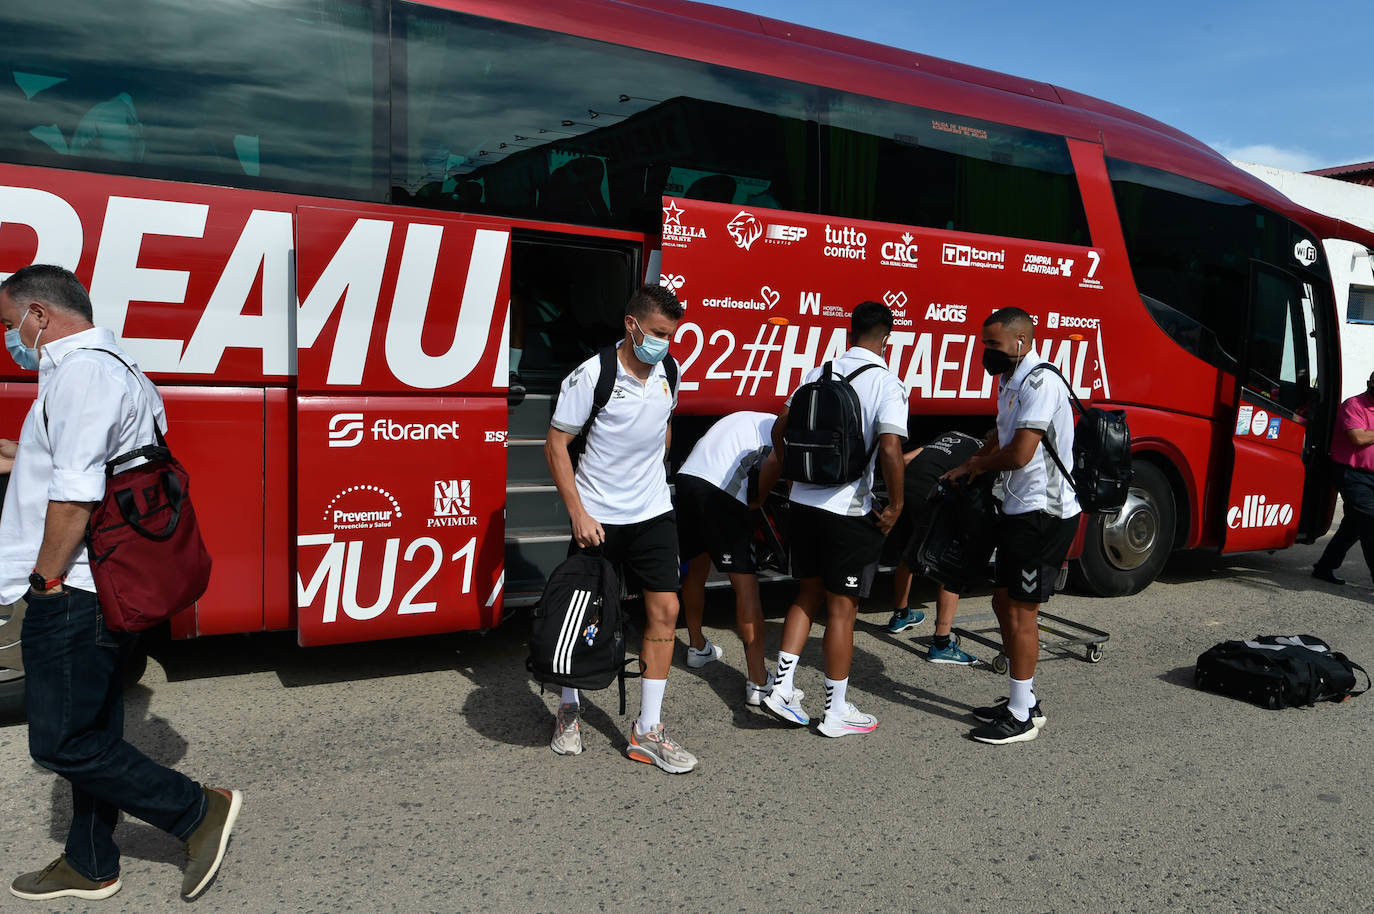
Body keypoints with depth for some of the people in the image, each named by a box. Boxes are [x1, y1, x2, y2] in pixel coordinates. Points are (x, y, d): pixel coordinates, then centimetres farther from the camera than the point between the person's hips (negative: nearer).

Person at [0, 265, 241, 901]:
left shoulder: (81, 371, -16)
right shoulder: (123, 371, 18)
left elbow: (74, 491, -22)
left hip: (72, 595, -10)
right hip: (105, 588, 10)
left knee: (63, 744, -3)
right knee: (91, 734, 17)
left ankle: (199, 811, 4)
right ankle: (90, 867, 30)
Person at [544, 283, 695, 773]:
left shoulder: (668, 373, 2)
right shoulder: (591, 376, -14)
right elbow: (556, 445, -11)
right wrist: (579, 514, -15)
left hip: (654, 512, 5)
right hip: (598, 516, -4)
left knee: (664, 609, -1)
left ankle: (647, 731, 9)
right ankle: (569, 709, 32)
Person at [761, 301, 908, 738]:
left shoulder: (818, 374, 6)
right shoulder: (887, 384, -11)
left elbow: (779, 429, 11)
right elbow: (890, 449, -23)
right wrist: (895, 505, -11)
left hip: (803, 503, 5)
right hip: (848, 510, -5)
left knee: (809, 594, 20)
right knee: (842, 608, 6)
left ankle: (782, 687, 17)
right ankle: (837, 711, 18)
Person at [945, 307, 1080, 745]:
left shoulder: (1040, 383, -18)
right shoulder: (1012, 382, 15)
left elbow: (1020, 454, -23)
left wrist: (977, 464, -6)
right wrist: (967, 468, 14)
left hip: (1043, 514, -10)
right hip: (1020, 511, 10)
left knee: (1021, 611, -4)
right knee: (1004, 603, 15)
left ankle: (1022, 717, 7)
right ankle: (1024, 701, 27)